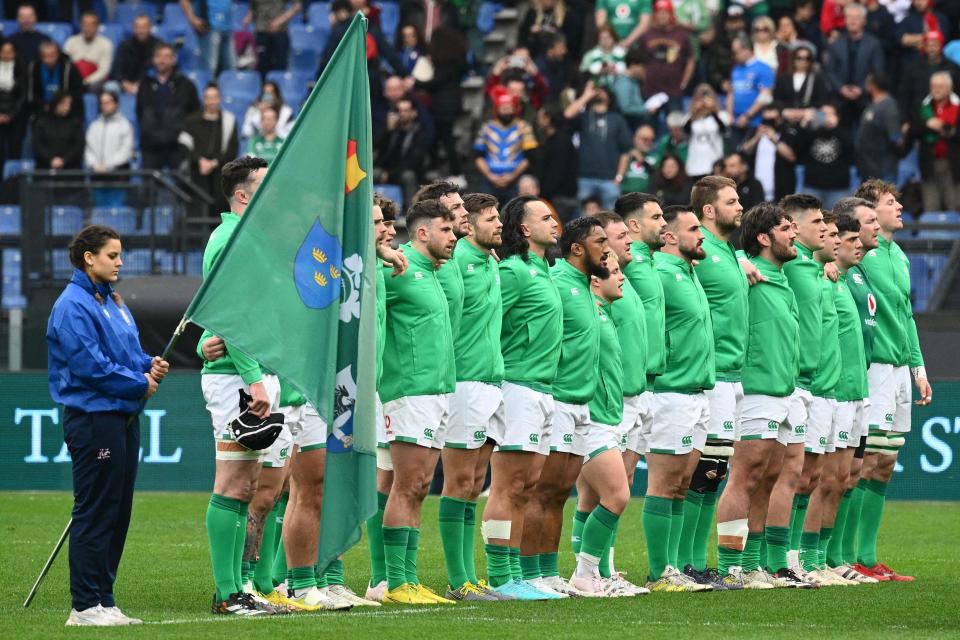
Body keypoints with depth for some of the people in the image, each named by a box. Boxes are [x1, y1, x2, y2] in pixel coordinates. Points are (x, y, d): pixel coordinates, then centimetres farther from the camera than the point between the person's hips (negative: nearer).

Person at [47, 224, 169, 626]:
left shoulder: (113, 303, 17)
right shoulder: (72, 306, -12)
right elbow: (90, 365, -19)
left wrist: (150, 365, 1)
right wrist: (140, 383, -12)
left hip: (122, 418, 10)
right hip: (93, 419, -10)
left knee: (118, 515, 11)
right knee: (94, 514, -8)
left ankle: (103, 598, 16)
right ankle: (85, 606, -6)